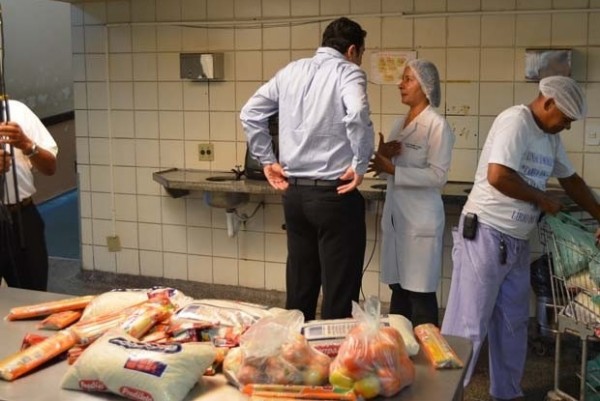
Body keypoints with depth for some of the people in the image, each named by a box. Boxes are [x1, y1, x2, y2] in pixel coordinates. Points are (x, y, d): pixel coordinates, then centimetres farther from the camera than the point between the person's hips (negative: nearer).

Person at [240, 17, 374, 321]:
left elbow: (250, 113, 12)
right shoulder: (348, 72, -6)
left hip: (294, 192, 6)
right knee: (339, 289, 3)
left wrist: (267, 161, 14)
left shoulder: (290, 71, 11)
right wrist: (360, 165, -15)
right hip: (334, 194, -6)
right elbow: (357, 115, -26)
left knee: (299, 284, 17)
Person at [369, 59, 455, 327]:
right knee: (398, 287, 12)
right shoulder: (400, 123, 13)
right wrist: (382, 157, -4)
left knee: (420, 292, -1)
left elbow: (437, 176, -18)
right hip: (395, 214, 7)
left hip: (420, 218, -7)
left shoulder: (437, 126, -9)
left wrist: (392, 169, -20)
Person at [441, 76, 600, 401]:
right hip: (486, 234, -9)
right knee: (468, 324, -3)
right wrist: (543, 199, -12)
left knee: (513, 322, 15)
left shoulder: (550, 137, 12)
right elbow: (498, 177, -25)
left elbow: (571, 179, 25)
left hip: (517, 241, 9)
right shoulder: (516, 121, -15)